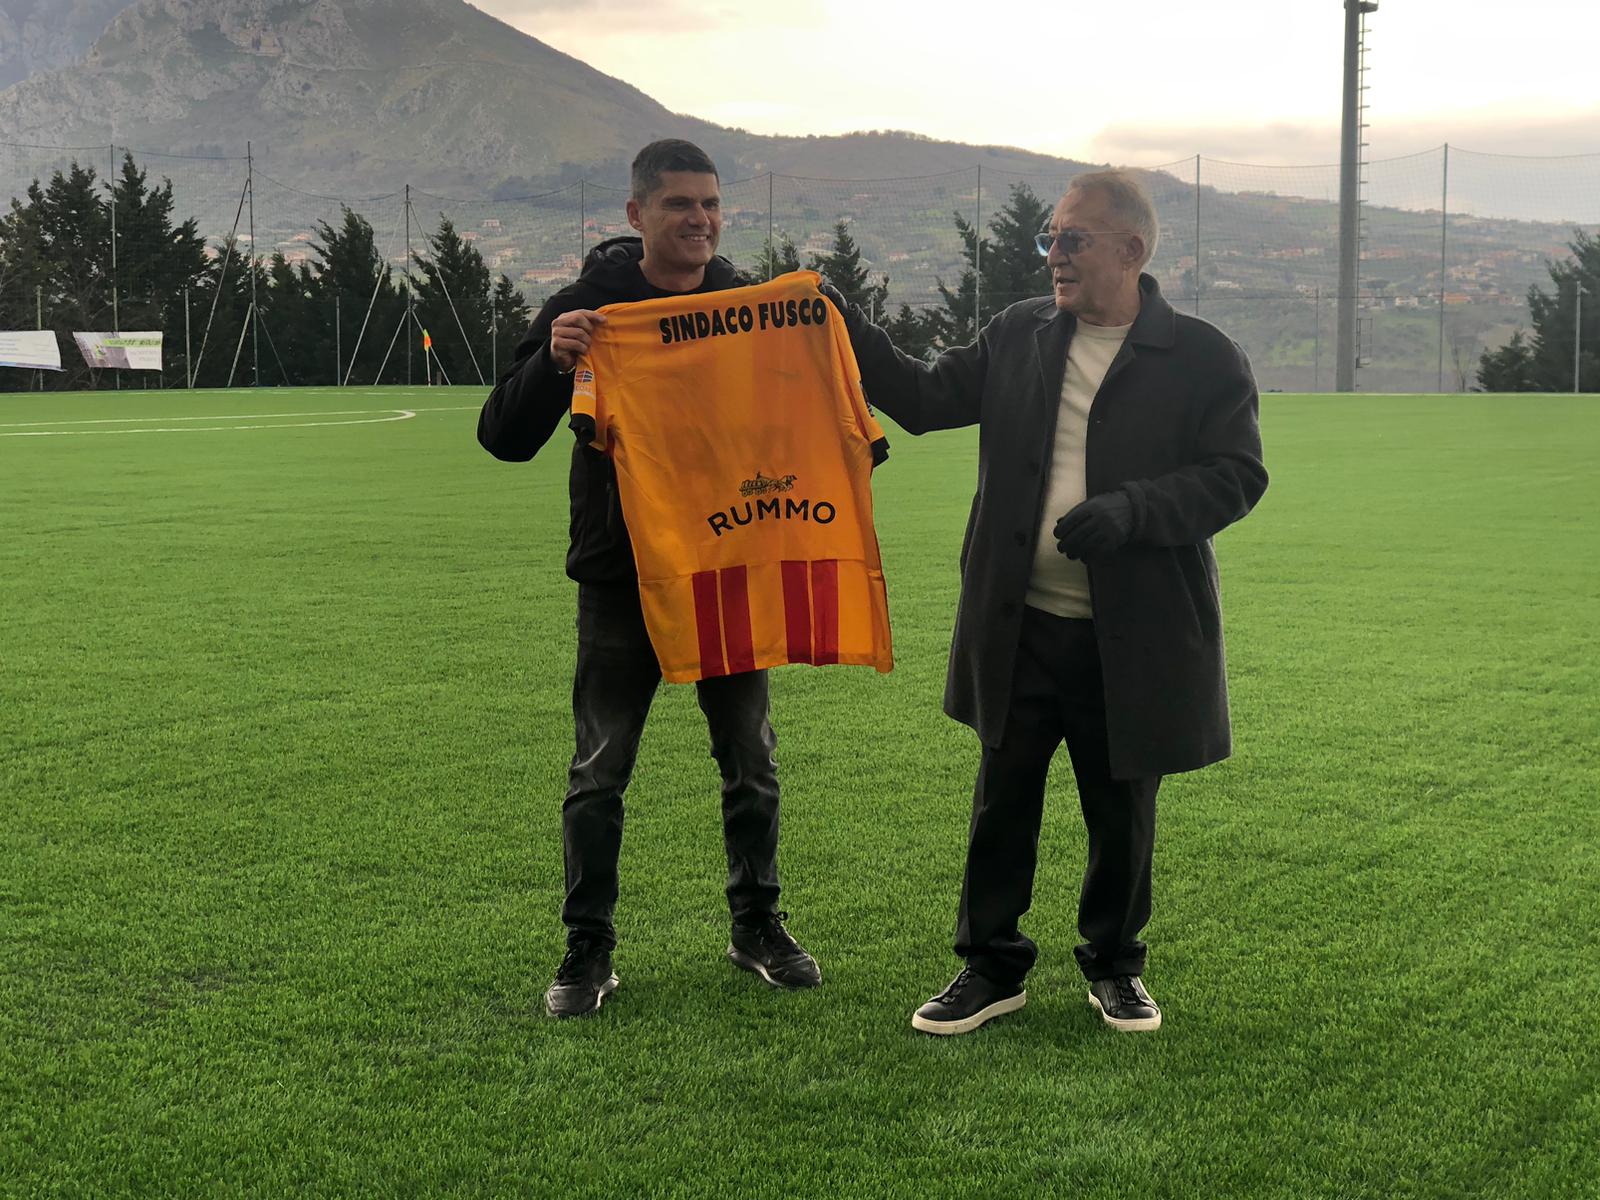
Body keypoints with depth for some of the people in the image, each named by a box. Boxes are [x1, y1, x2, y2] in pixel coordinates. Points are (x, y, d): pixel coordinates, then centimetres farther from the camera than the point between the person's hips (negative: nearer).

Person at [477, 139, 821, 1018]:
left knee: (751, 762, 10)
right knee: (599, 771, 2)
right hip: (620, 582, -2)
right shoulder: (588, 307, -6)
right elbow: (504, 438, -10)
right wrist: (552, 361, -28)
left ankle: (756, 926, 26)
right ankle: (588, 949, 13)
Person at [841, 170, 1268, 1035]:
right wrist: (845, 332, 2)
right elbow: (925, 399, 13)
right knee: (1002, 800, 9)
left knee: (1122, 811, 11)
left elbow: (1236, 477, -10)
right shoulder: (1018, 336, 7)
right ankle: (990, 967, 22)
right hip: (1020, 629, 3)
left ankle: (1115, 967, 30)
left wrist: (1129, 510, -23)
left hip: (1132, 638, -3)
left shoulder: (1203, 359, -5)